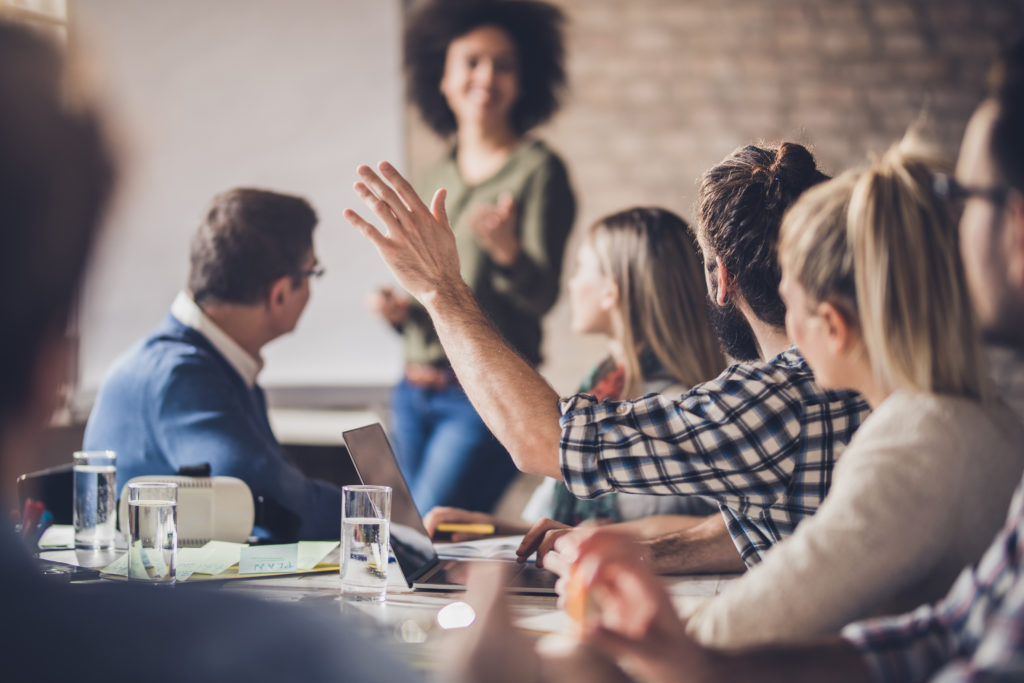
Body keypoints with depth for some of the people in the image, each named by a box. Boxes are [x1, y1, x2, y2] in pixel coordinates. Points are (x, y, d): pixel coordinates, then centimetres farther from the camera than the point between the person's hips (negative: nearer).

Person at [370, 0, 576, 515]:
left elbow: (542, 294, -13)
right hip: (415, 394, 6)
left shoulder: (537, 171, -5)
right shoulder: (432, 183, 13)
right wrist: (399, 312, -1)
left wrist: (507, 250, -33)